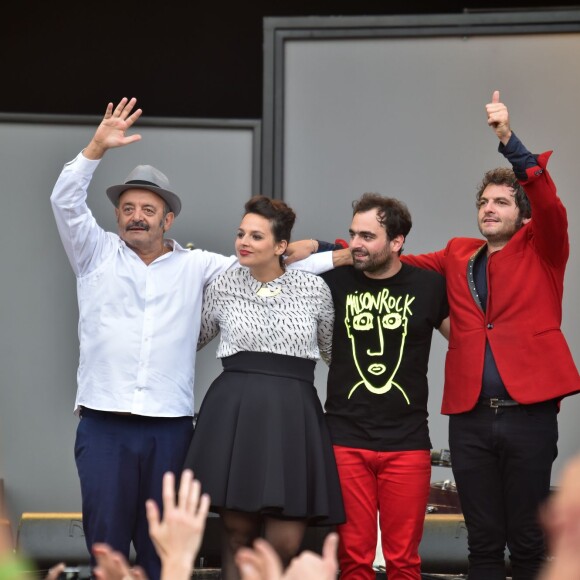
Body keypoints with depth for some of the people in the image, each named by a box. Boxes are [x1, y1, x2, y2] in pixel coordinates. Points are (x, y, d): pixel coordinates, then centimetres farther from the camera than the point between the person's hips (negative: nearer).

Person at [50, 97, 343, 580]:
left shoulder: (195, 266, 12)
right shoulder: (97, 255, 9)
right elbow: (66, 201, -2)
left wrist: (340, 257, 4)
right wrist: (98, 148, -16)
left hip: (169, 427, 1)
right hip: (104, 425, -1)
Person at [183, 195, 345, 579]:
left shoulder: (314, 289, 6)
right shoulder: (224, 287, 8)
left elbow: (334, 349, 19)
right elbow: (193, 338, 23)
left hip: (292, 415, 0)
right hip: (234, 412, 0)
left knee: (285, 545, -5)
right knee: (237, 531, 3)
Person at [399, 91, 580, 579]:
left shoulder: (541, 252, 5)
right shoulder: (458, 256, 16)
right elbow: (403, 264, 25)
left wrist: (509, 141, -23)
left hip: (528, 412, -3)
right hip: (470, 416, 3)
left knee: (528, 540, 2)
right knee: (483, 540, 7)